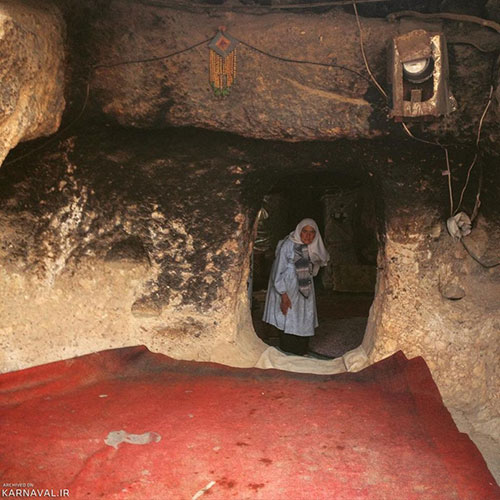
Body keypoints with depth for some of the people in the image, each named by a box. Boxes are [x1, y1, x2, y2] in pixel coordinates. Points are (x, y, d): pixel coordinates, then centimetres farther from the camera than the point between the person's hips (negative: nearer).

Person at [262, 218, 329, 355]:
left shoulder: (313, 248, 3)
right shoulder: (287, 245, -16)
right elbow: (278, 272, -16)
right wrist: (284, 295, -19)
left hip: (305, 293, 6)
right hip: (289, 292, -6)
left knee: (304, 327, 10)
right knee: (289, 326, -2)